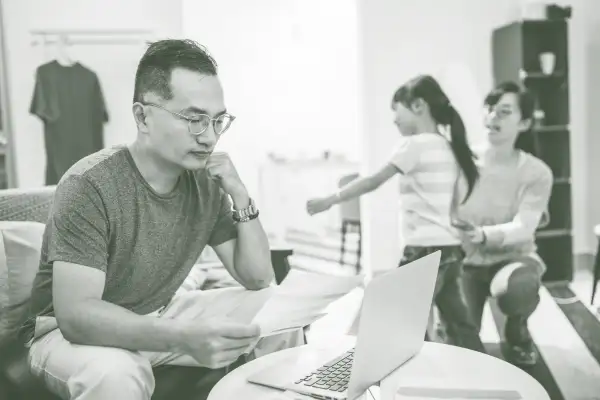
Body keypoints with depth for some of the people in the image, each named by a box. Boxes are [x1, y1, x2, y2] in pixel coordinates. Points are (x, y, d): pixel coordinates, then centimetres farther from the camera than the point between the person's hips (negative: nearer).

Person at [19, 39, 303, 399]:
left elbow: (259, 279, -5)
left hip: (159, 318, 6)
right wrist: (184, 338, -46)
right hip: (77, 331, -5)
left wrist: (239, 194, -19)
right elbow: (76, 314, -31)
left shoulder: (206, 183, -7)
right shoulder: (90, 185, -25)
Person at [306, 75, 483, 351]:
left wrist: (329, 200, -4)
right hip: (451, 249, 8)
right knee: (459, 327, 13)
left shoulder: (414, 144, -9)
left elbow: (373, 182, -9)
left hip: (426, 250, -8)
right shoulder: (448, 148, 13)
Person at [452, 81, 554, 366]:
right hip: (468, 259, 1)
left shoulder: (537, 172, -11)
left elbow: (523, 229, -22)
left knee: (519, 286, -38)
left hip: (513, 255, -1)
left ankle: (517, 332, -2)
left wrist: (484, 235, -41)